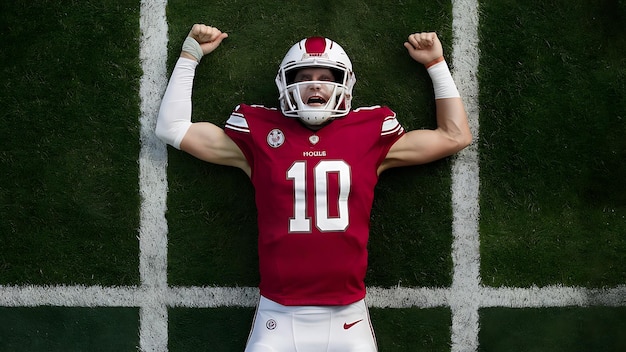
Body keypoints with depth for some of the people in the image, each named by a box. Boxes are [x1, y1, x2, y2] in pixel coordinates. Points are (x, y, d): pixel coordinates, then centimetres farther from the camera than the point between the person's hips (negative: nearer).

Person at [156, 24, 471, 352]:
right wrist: (190, 55, 12)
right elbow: (173, 128, 9)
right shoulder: (259, 136, 5)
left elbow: (454, 136, 14)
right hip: (278, 317, 0)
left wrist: (437, 64, 16)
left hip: (347, 317, 1)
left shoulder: (369, 135, 7)